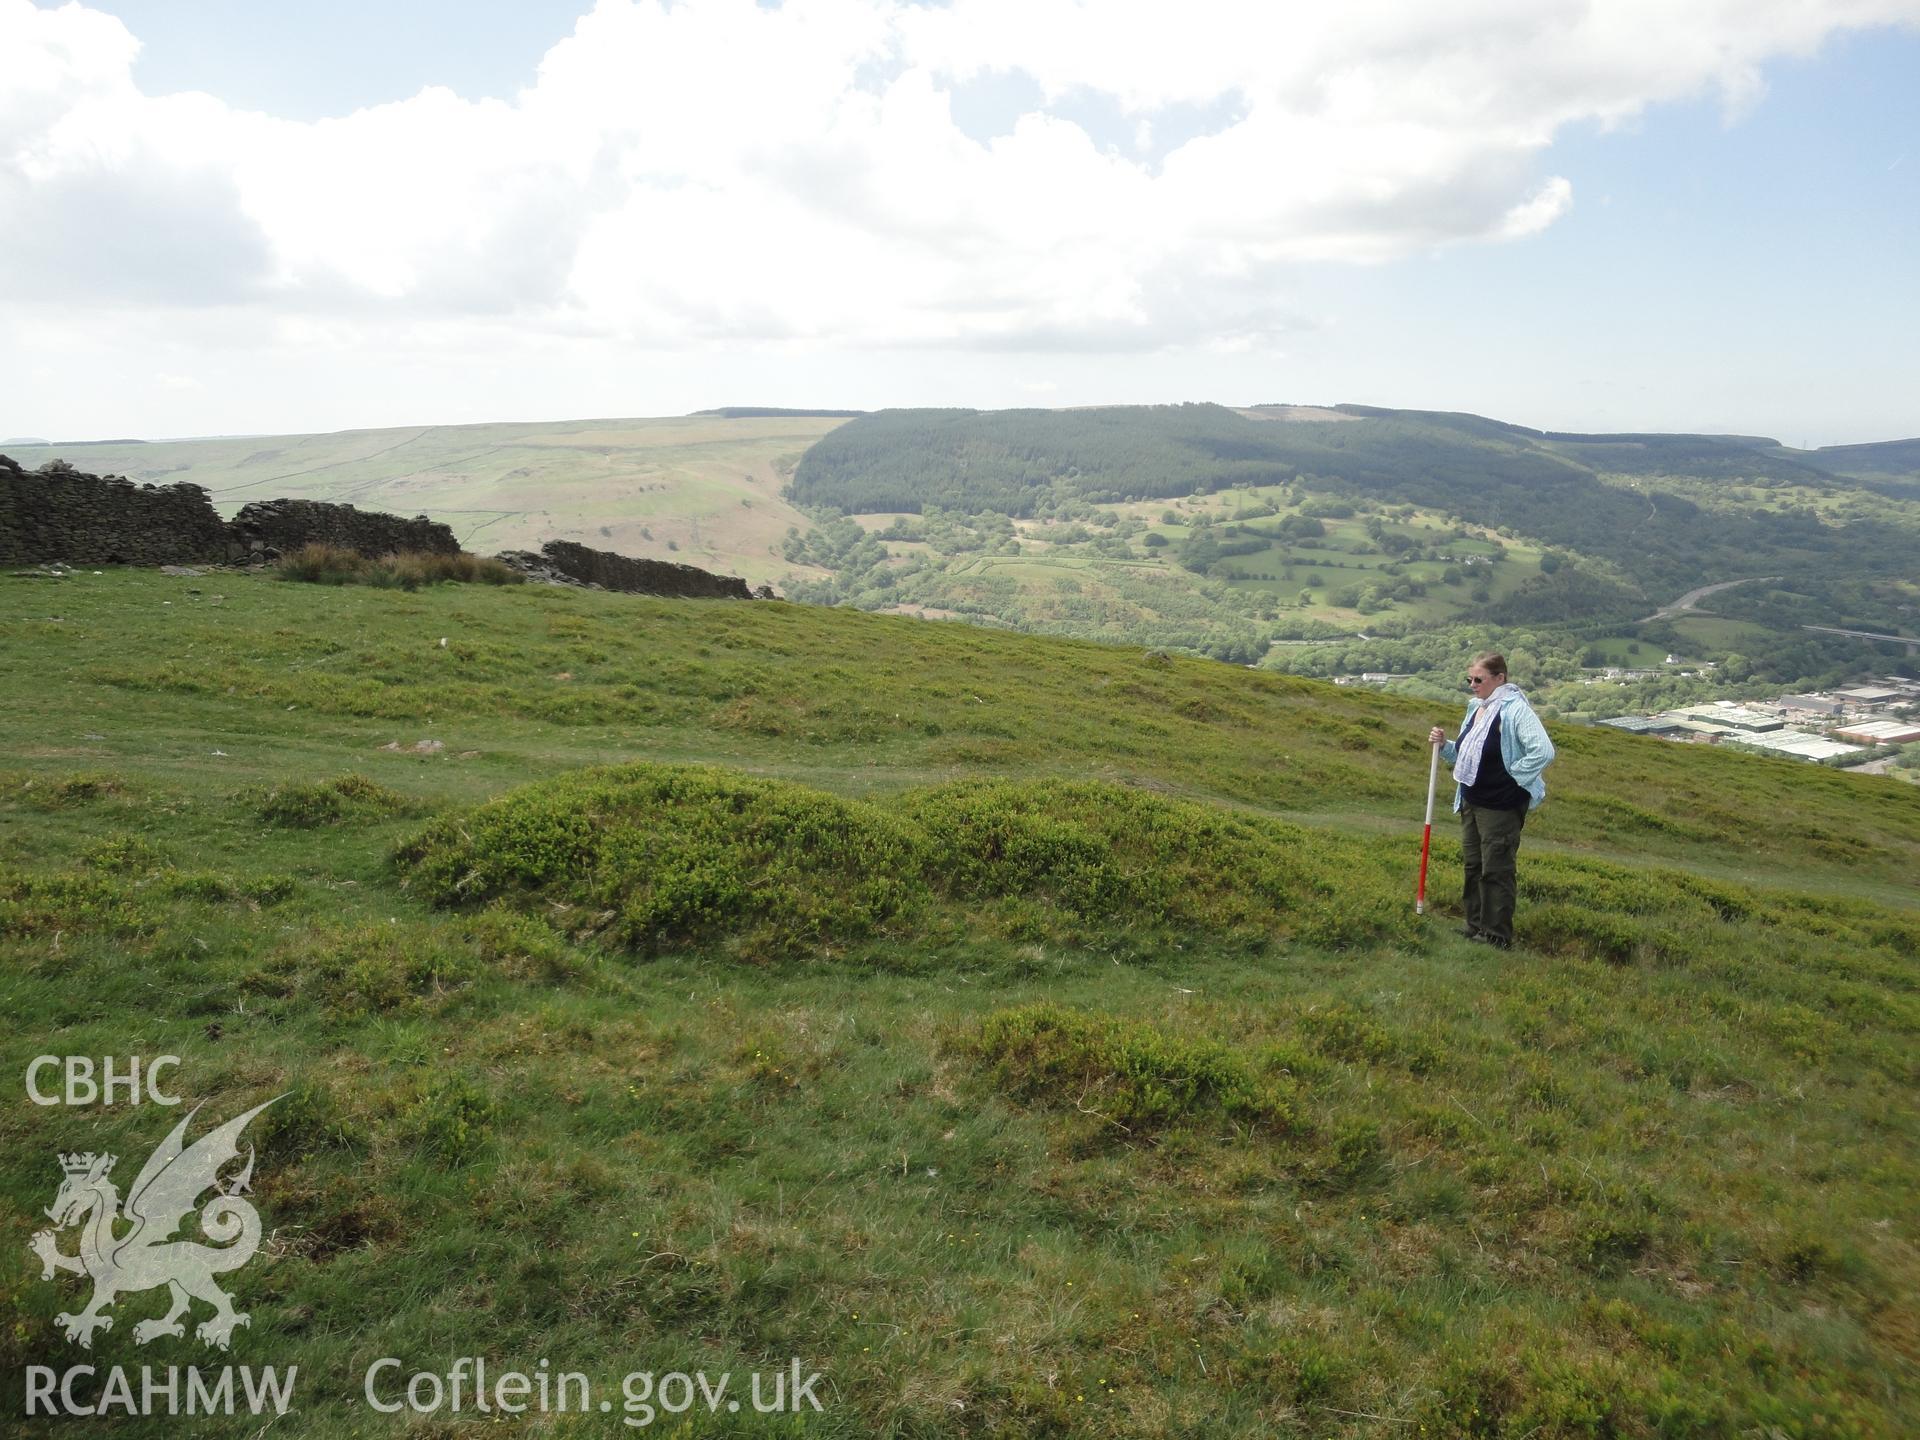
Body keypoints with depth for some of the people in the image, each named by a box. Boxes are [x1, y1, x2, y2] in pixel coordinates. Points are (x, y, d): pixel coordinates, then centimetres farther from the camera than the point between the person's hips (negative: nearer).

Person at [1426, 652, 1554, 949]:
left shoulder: (1516, 710, -17)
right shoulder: (1476, 708, 11)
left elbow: (1543, 751, -28)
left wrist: (1512, 777, -18)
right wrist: (1444, 745, 1)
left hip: (1502, 807, -9)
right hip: (1471, 802, 9)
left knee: (1495, 871, -1)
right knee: (1473, 867, 16)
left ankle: (1497, 936, 9)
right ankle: (1475, 928, 28)